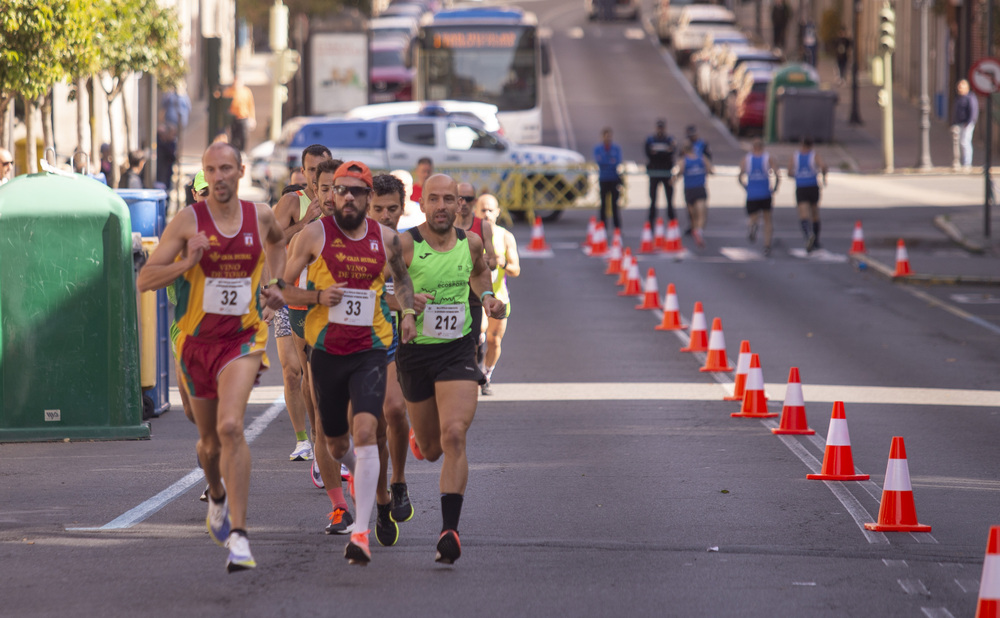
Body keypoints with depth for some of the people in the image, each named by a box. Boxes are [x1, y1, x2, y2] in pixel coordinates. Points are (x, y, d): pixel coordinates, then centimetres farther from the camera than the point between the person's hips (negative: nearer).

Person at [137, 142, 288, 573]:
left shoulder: (260, 215, 1)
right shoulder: (188, 221, -7)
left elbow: (277, 240, 28)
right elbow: (144, 280, -8)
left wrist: (276, 284, 14)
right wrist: (186, 263, -24)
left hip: (243, 338, -1)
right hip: (197, 339, 1)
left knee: (230, 427, -23)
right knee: (209, 440, 14)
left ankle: (238, 535, -25)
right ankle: (217, 496, 51)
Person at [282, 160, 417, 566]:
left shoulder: (385, 239, 4)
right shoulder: (314, 234, -3)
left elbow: (401, 278, 24)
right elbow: (281, 287, 0)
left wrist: (408, 311, 7)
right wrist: (317, 296, -17)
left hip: (370, 351, -1)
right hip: (325, 349, 1)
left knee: (365, 432, -21)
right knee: (335, 442, 13)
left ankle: (362, 532, -27)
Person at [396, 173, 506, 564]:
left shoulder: (470, 243, 1)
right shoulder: (405, 244, -11)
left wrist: (487, 296, 6)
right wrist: (401, 300, -26)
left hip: (458, 351, 1)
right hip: (415, 352, -1)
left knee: (454, 437, -20)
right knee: (431, 451, 13)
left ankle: (449, 531, -22)